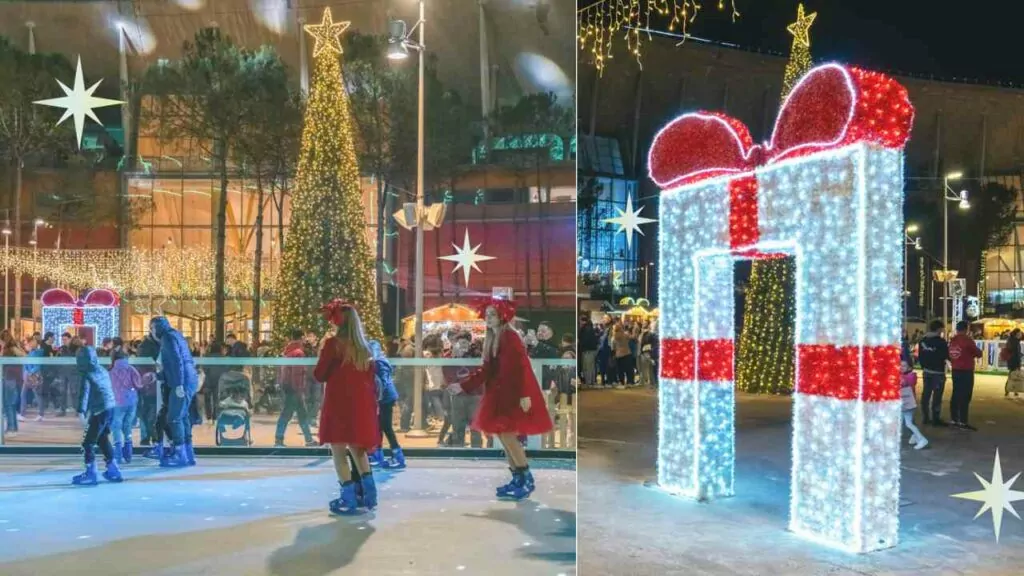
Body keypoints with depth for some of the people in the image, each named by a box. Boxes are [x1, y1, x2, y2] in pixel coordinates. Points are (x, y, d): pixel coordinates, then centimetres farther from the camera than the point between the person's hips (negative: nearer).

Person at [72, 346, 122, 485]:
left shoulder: (86, 374, -9)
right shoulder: (103, 371, 15)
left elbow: (84, 393, -21)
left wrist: (81, 412, -31)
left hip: (100, 411, -8)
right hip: (110, 408, 8)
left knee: (88, 442, -2)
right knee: (102, 439, 22)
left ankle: (90, 474, -4)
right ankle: (113, 470, 26)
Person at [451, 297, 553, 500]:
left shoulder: (511, 337, -13)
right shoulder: (492, 340, 14)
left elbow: (521, 367, -20)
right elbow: (487, 370, 16)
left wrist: (525, 395, -26)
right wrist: (463, 385, 14)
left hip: (515, 393, -9)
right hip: (501, 393, 9)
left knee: (508, 435, -12)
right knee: (503, 435, 8)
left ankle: (527, 480, -3)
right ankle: (517, 479, 16)